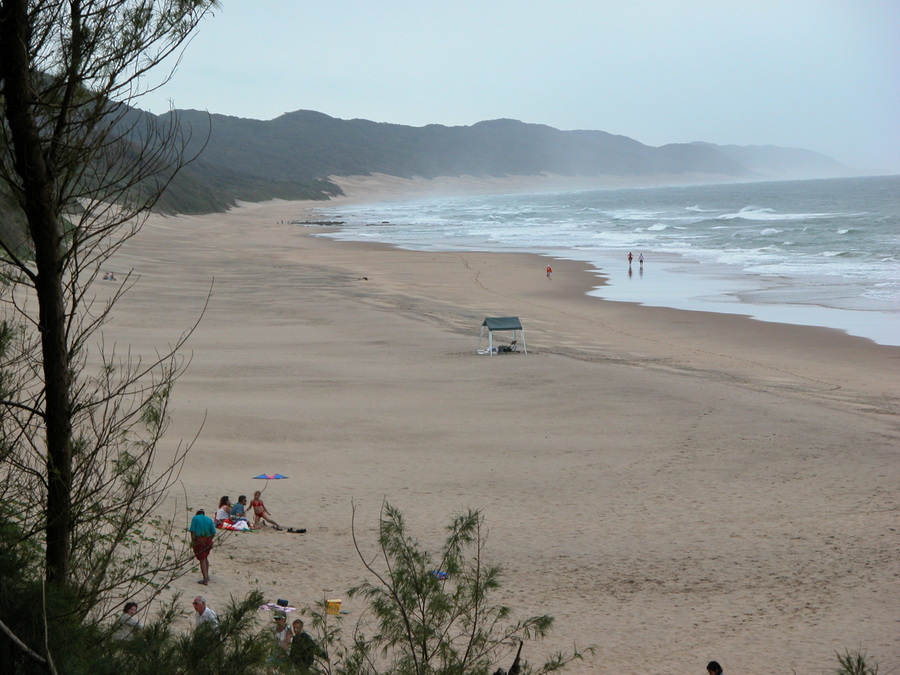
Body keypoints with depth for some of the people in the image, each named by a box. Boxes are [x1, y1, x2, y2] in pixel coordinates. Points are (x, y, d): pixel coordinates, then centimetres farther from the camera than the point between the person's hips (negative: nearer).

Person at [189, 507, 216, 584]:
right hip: (208, 540, 4)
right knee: (205, 558, 23)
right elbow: (213, 533, 4)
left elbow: (192, 531, -9)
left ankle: (205, 579, -8)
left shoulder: (195, 518, 0)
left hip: (198, 541, -4)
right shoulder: (209, 519, 10)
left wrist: (192, 541, -6)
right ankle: (207, 575, 34)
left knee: (202, 560, -4)